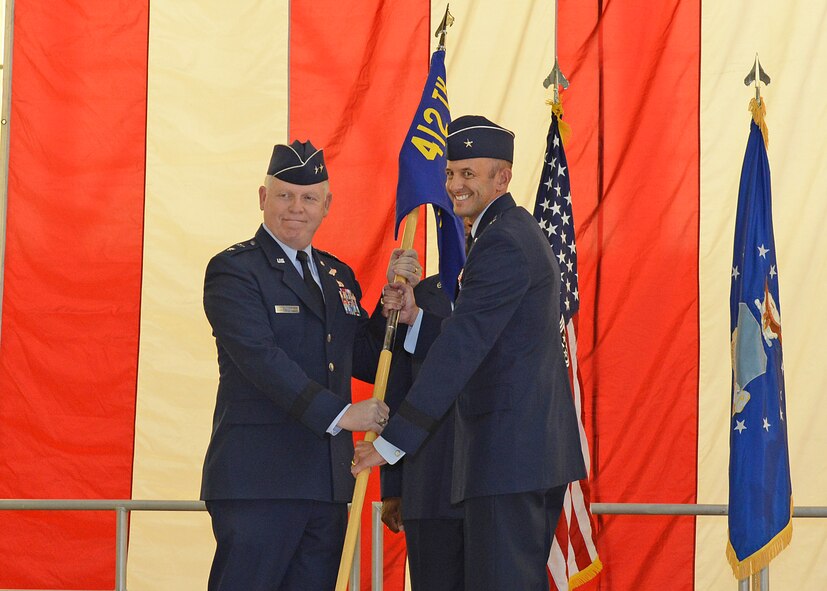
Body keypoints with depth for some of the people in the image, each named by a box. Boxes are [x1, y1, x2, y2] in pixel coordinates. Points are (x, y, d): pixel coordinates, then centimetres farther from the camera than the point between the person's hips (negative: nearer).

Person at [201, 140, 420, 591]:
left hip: (328, 482, 7)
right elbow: (261, 358, -16)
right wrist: (339, 414, -22)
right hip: (258, 481, -7)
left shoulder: (338, 275, 19)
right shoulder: (233, 270, -3)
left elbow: (368, 363, 19)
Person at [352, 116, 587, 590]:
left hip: (508, 453, -11)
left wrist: (393, 442, -22)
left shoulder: (501, 243, -15)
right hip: (541, 448, 11)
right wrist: (416, 317, -3)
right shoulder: (521, 231, 19)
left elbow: (462, 348, -21)